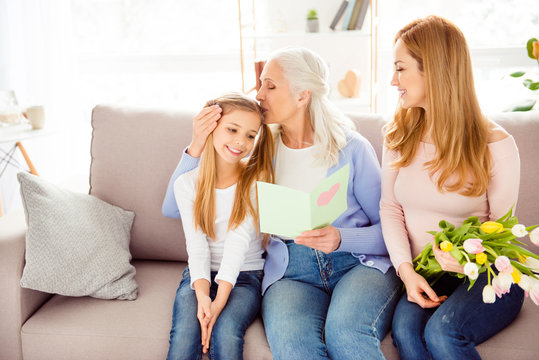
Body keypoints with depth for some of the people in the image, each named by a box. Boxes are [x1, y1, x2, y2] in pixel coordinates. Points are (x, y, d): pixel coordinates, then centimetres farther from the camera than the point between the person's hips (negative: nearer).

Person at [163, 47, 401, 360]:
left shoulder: (353, 148, 6)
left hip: (359, 263, -1)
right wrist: (196, 147, -5)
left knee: (345, 331, -35)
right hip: (290, 273, 1)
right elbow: (173, 208, 9)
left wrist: (340, 238, -15)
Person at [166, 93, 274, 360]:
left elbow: (239, 241, -14)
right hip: (200, 275, 1)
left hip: (244, 275, -1)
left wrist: (220, 300, -24)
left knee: (226, 330, -28)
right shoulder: (187, 184, 0)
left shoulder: (256, 179, -3)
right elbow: (197, 246, -7)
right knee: (185, 333, -26)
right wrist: (202, 295, -25)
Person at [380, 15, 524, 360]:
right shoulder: (399, 137, 6)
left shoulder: (495, 145, -7)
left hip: (487, 278, -2)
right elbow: (390, 208, 5)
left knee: (441, 331, -31)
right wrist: (406, 269, -10)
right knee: (405, 328, -29)